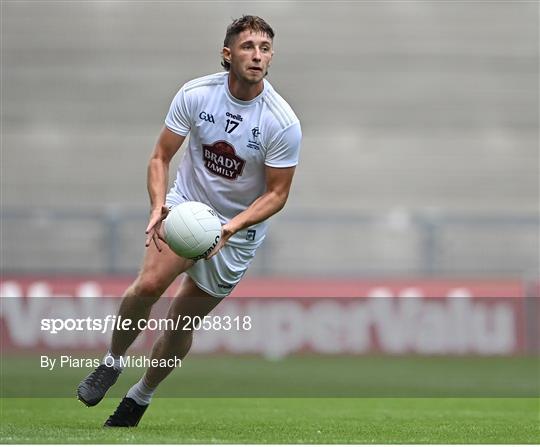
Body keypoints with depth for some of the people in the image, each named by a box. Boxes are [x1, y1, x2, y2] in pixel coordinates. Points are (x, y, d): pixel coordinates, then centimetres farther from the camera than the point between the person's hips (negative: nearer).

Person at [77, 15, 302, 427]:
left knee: (182, 320, 3)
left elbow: (276, 194, -11)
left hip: (240, 229, -1)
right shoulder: (195, 94, -13)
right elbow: (161, 156, -4)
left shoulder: (283, 123, -19)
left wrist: (229, 227, -26)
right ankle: (113, 362, -1)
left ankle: (141, 396, 27)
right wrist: (159, 206, -22)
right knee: (149, 285, -25)